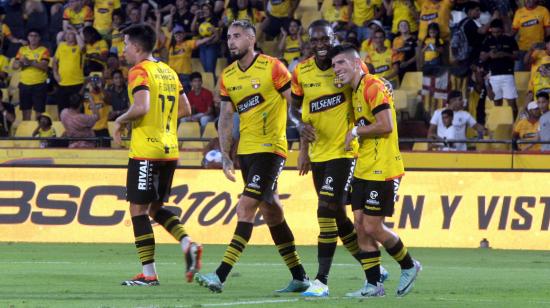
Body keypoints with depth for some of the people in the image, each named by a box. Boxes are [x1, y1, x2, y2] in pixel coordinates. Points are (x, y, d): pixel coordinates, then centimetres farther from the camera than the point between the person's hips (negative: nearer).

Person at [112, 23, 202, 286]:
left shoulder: (139, 71, -10)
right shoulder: (168, 72, 15)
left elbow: (141, 107, -24)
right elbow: (185, 109, 18)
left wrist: (120, 121, -8)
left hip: (145, 150, -8)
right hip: (169, 151, 8)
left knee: (138, 209, -2)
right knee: (156, 208, 18)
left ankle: (149, 274, -3)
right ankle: (188, 244, -4)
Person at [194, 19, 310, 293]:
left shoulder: (272, 67, -9)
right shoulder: (227, 76, 10)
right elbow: (225, 117, 13)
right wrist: (225, 155, 4)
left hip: (270, 149, -8)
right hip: (245, 151, 8)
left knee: (245, 210, -14)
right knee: (271, 213, 12)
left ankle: (221, 276, -19)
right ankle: (299, 277, 21)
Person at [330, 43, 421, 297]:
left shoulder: (373, 87, -15)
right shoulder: (356, 91, 15)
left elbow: (386, 126, -22)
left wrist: (357, 131, -12)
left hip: (382, 171, -9)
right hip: (363, 170, 9)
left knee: (372, 227, -6)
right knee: (360, 226, 4)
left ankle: (409, 266, 16)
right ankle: (373, 285, 9)